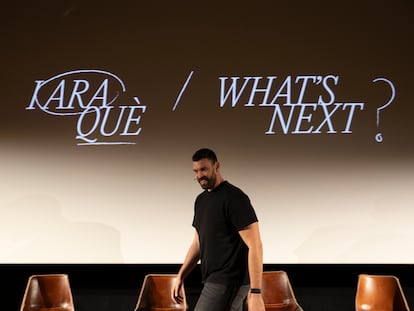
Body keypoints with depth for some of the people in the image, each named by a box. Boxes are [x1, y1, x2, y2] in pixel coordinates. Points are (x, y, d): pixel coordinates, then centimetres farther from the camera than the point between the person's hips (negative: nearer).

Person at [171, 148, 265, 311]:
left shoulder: (234, 198, -13)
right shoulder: (201, 200, 14)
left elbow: (255, 246, -17)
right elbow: (198, 243, 23)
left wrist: (255, 293, -23)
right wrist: (180, 276, 13)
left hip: (228, 282, -9)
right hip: (214, 280, 9)